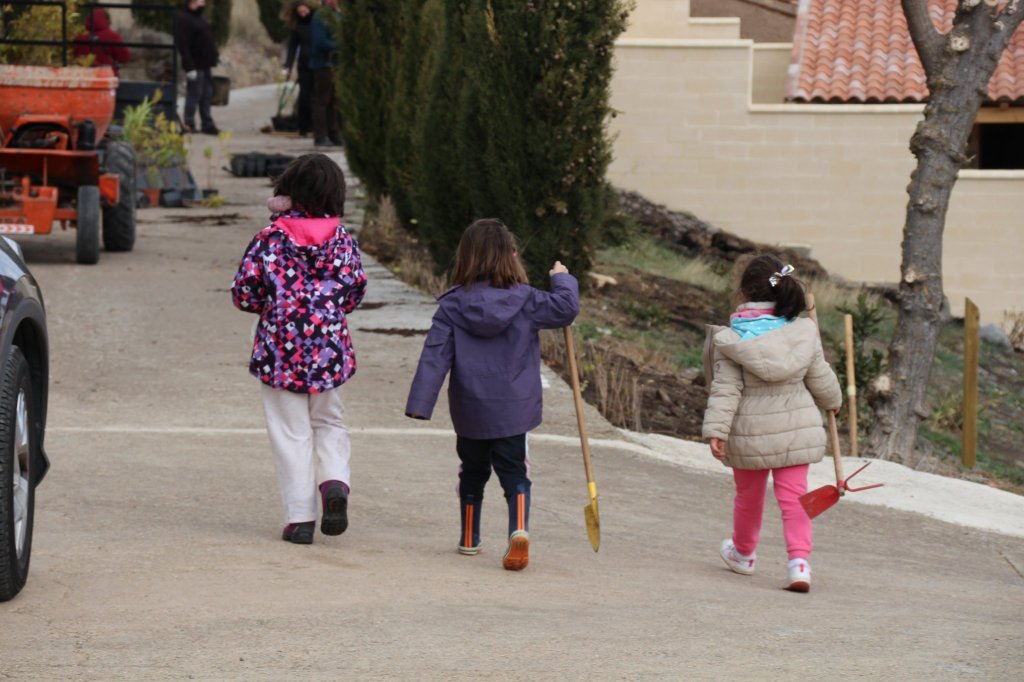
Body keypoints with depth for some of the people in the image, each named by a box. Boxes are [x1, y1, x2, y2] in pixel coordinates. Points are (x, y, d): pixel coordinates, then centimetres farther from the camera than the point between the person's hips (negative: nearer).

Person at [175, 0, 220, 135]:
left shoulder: (198, 18, 18)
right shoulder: (183, 19, -13)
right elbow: (183, 45, -19)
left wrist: (216, 56, 18)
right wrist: (189, 67, -24)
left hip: (206, 65, 9)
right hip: (195, 66, -9)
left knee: (206, 96, 11)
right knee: (194, 95, -5)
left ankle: (207, 125, 15)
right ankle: (189, 125, 2)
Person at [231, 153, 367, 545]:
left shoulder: (270, 239, -8)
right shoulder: (341, 238, -2)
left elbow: (244, 294, -7)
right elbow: (356, 291, 5)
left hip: (280, 350, -2)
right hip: (330, 348, 2)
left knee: (291, 433, 5)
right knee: (329, 422, 20)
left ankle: (300, 516, 3)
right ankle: (334, 482, -6)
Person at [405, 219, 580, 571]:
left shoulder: (452, 306, -5)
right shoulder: (525, 301, -7)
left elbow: (434, 357, -8)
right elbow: (566, 308, -1)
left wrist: (419, 404, -10)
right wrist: (562, 280, 18)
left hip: (469, 412, 2)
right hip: (514, 410, -2)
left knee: (472, 473, 19)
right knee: (515, 474, 1)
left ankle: (469, 538, 29)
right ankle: (519, 529, -23)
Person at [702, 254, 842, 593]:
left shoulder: (731, 339, -11)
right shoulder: (802, 333, -3)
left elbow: (725, 388, -15)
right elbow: (821, 381, 6)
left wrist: (715, 430, -15)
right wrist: (833, 401, 26)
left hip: (750, 430, -1)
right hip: (796, 426, 1)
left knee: (748, 495, 18)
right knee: (793, 495, 3)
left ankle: (743, 552, 40)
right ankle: (800, 561, -12)